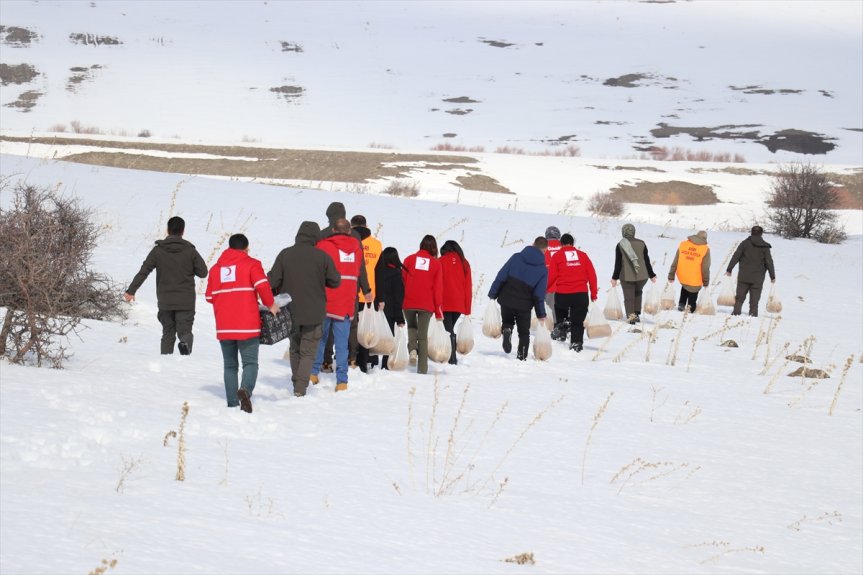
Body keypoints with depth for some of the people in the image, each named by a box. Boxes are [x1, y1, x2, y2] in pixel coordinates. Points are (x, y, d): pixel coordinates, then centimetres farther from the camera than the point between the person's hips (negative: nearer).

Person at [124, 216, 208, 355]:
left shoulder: (158, 250, 0)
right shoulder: (190, 250, -1)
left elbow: (143, 271, -2)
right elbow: (203, 272, 1)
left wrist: (131, 290, 5)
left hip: (165, 302, 1)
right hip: (186, 302, -1)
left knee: (168, 334, 12)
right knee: (185, 331, 1)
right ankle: (185, 343, -32)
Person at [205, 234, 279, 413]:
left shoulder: (216, 268, 13)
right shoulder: (251, 264, 1)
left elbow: (210, 296, 13)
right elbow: (262, 285, -14)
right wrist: (270, 305, 0)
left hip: (224, 326, 4)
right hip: (247, 325, -4)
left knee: (230, 365, 12)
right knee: (250, 362, -1)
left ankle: (232, 404, 6)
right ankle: (245, 390, -28)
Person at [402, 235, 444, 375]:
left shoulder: (409, 259, 2)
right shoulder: (436, 263, 0)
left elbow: (402, 281, 5)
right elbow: (438, 287, 1)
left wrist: (399, 303, 13)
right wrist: (438, 309, 7)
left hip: (409, 303, 1)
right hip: (426, 305, -1)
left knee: (411, 327, 24)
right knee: (423, 335, 5)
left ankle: (412, 349, -4)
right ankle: (422, 368, 1)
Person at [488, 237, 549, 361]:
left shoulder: (516, 257, -2)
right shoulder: (542, 269, -4)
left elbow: (501, 277, -4)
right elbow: (539, 294, -4)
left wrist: (492, 294, 3)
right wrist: (541, 313, 6)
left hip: (506, 300, 1)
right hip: (524, 305, -1)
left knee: (507, 322, 25)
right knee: (524, 333, 15)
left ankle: (507, 330, -7)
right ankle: (521, 358, 7)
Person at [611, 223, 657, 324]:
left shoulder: (620, 245, -4)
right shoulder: (641, 244, 2)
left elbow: (618, 263, -4)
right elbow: (647, 260, 6)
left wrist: (615, 278, 3)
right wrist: (651, 275, 15)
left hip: (627, 276, -3)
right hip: (642, 276, 3)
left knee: (629, 297, 3)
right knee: (638, 293, 24)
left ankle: (631, 315, -15)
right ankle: (637, 314, 15)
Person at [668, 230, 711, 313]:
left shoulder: (683, 244, -1)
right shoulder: (705, 249, -10)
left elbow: (675, 262, 2)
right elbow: (705, 268, -9)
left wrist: (671, 276, 10)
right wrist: (706, 282, 4)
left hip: (682, 277, 3)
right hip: (695, 282, -3)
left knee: (684, 288, 32)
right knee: (692, 298, 13)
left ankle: (681, 303, 17)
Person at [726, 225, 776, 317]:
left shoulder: (745, 243, -1)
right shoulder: (764, 247, 0)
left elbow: (735, 257, -3)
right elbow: (769, 262, 1)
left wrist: (729, 270, 3)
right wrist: (772, 276, 8)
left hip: (744, 276, 0)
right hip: (758, 278, 0)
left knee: (740, 296, 7)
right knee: (754, 299, 5)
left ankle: (736, 311, -2)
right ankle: (753, 313, -1)